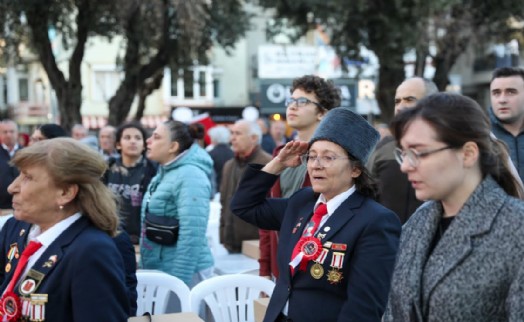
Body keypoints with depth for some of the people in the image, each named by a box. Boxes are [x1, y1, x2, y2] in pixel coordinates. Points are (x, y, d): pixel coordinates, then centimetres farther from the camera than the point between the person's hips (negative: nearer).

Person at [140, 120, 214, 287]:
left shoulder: (190, 177, -16)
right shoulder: (165, 173, 12)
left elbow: (191, 236, -24)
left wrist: (178, 281, -26)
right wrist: (145, 268, 21)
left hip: (184, 274, -9)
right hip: (158, 273, 9)